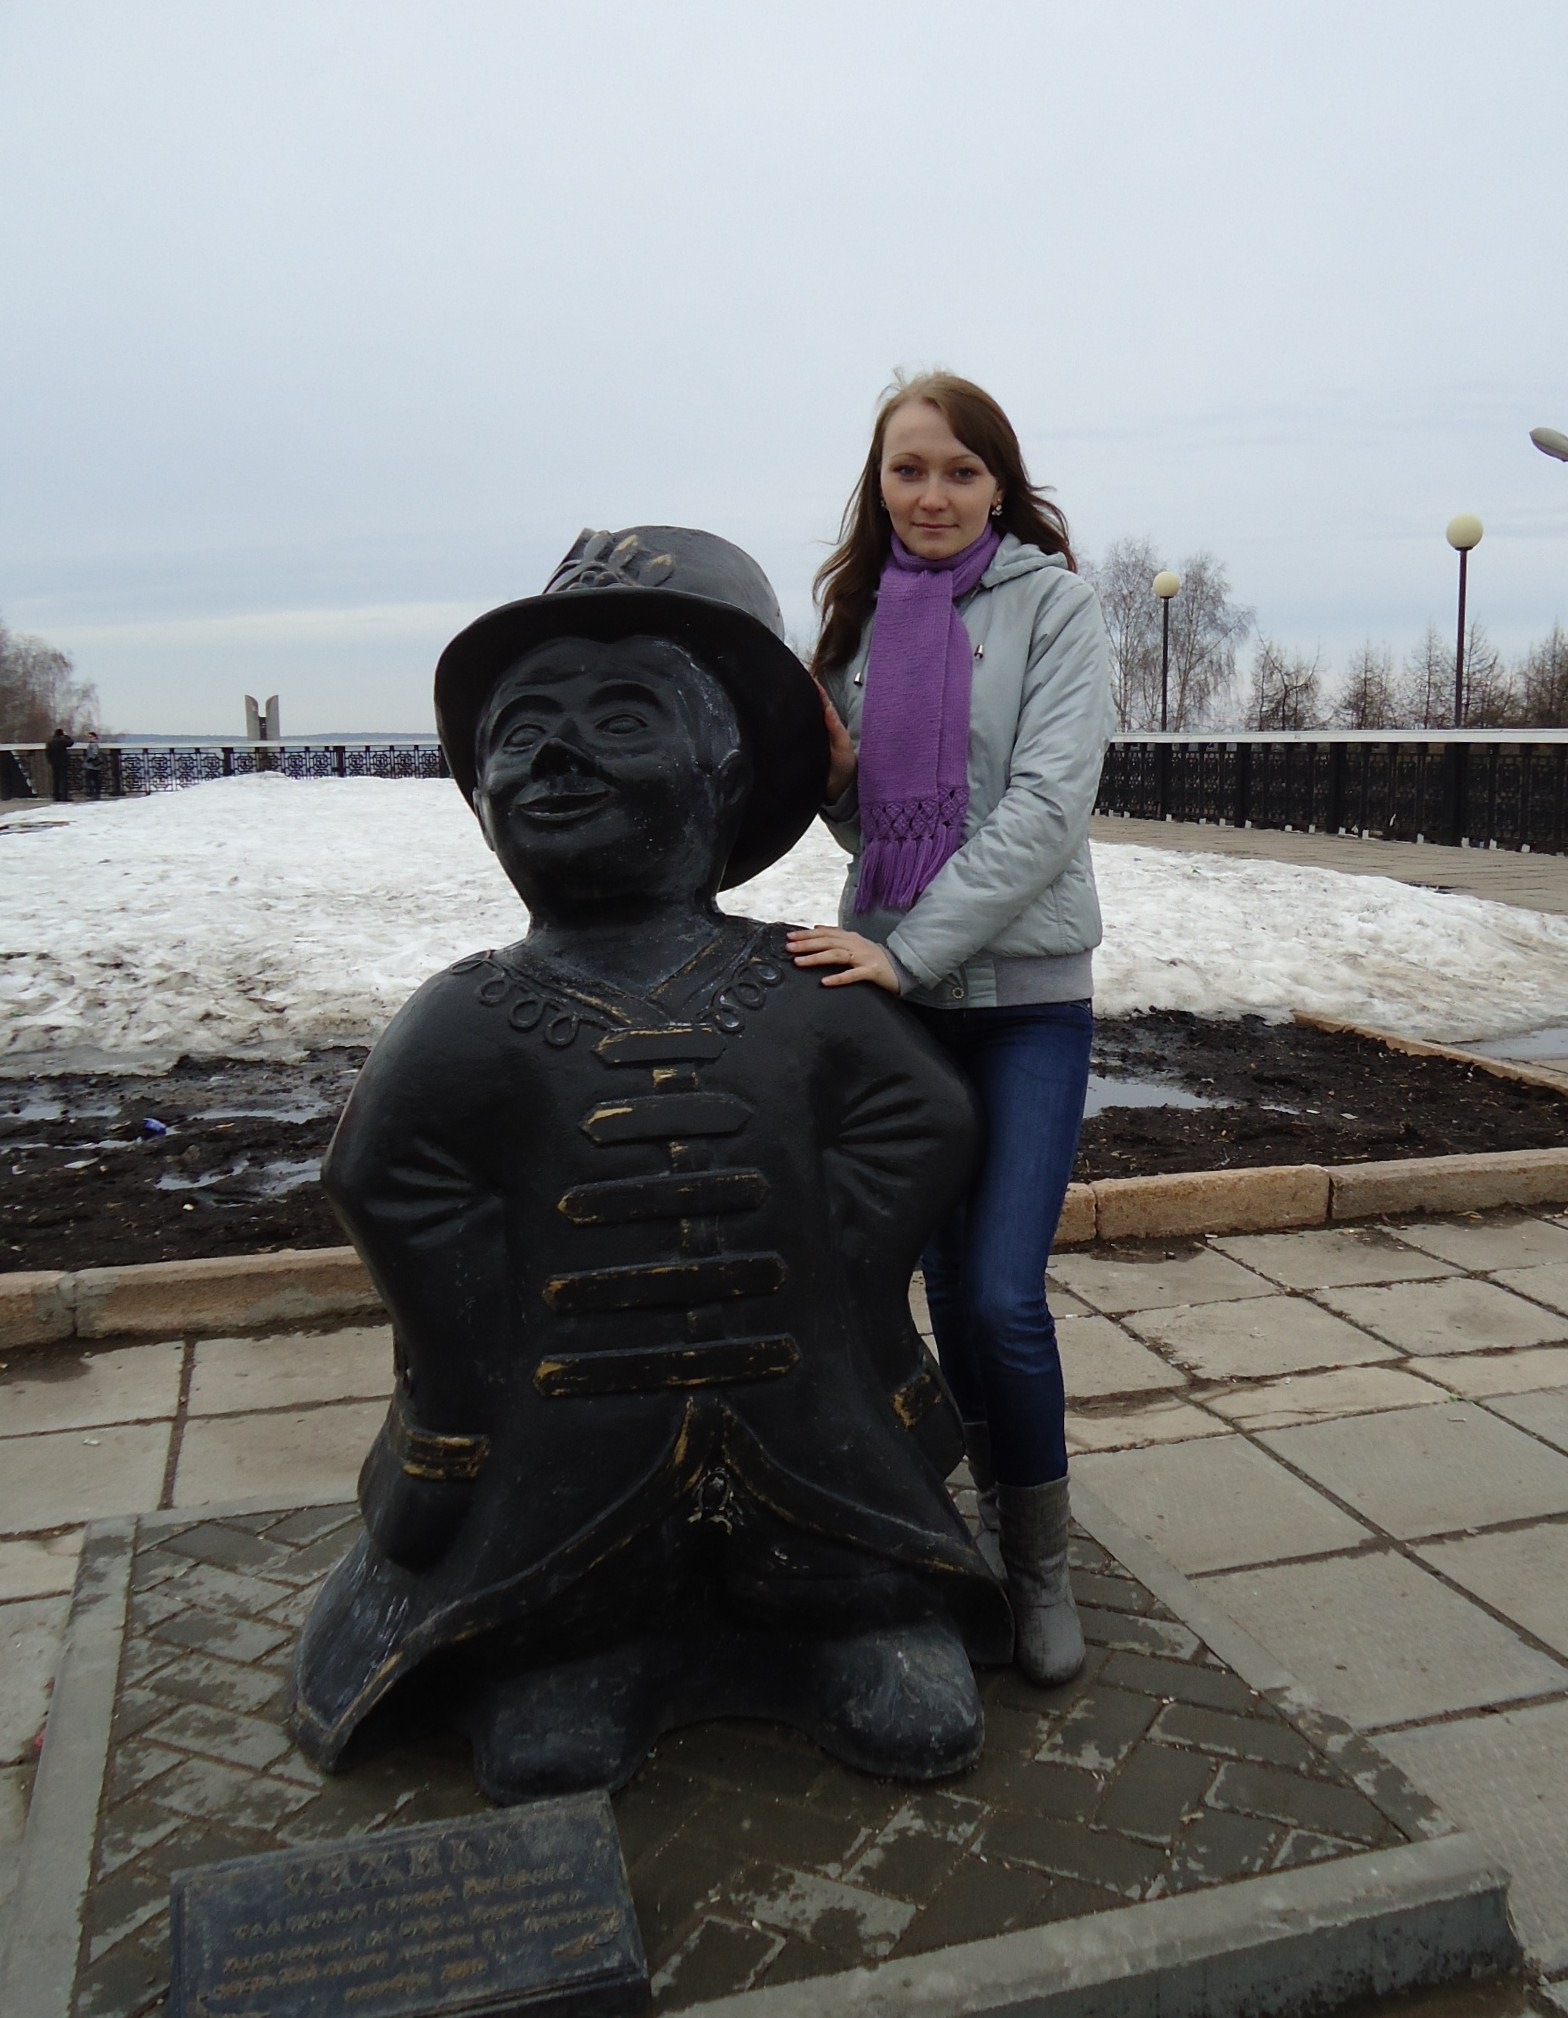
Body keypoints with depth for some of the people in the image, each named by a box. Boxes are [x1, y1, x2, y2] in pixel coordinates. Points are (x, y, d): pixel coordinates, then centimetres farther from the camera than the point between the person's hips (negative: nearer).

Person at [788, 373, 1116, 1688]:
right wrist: (835, 767, -5)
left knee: (1003, 1296, -9)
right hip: (893, 989, 4)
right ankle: (983, 1522, 30)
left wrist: (908, 949, -24)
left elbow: (1048, 802, -16)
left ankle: (1042, 1567, 14)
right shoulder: (864, 613, 11)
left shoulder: (1052, 602, -4)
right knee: (947, 1283, 11)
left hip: (1026, 995, -4)